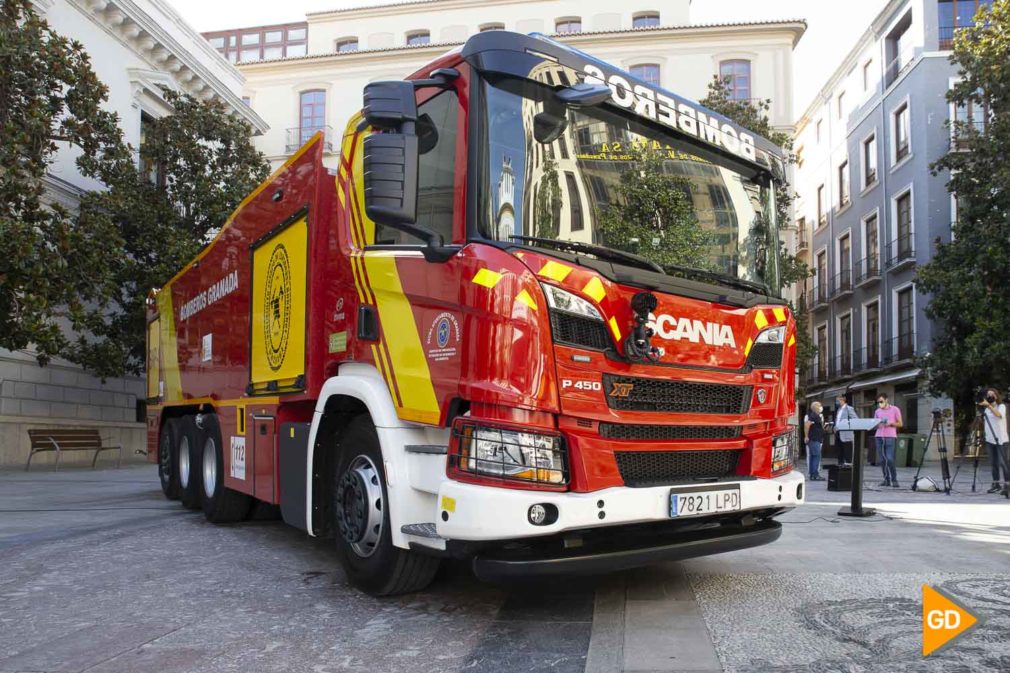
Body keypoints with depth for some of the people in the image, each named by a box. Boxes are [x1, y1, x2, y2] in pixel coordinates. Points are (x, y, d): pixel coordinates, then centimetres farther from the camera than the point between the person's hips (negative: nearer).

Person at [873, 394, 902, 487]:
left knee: (890, 459, -13)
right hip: (879, 437, 4)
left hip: (890, 437, -4)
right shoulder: (877, 411, 15)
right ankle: (887, 479, 9)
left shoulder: (895, 409, 4)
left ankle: (894, 480, -2)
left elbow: (900, 424, 4)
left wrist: (890, 423, -13)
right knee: (882, 460, 2)